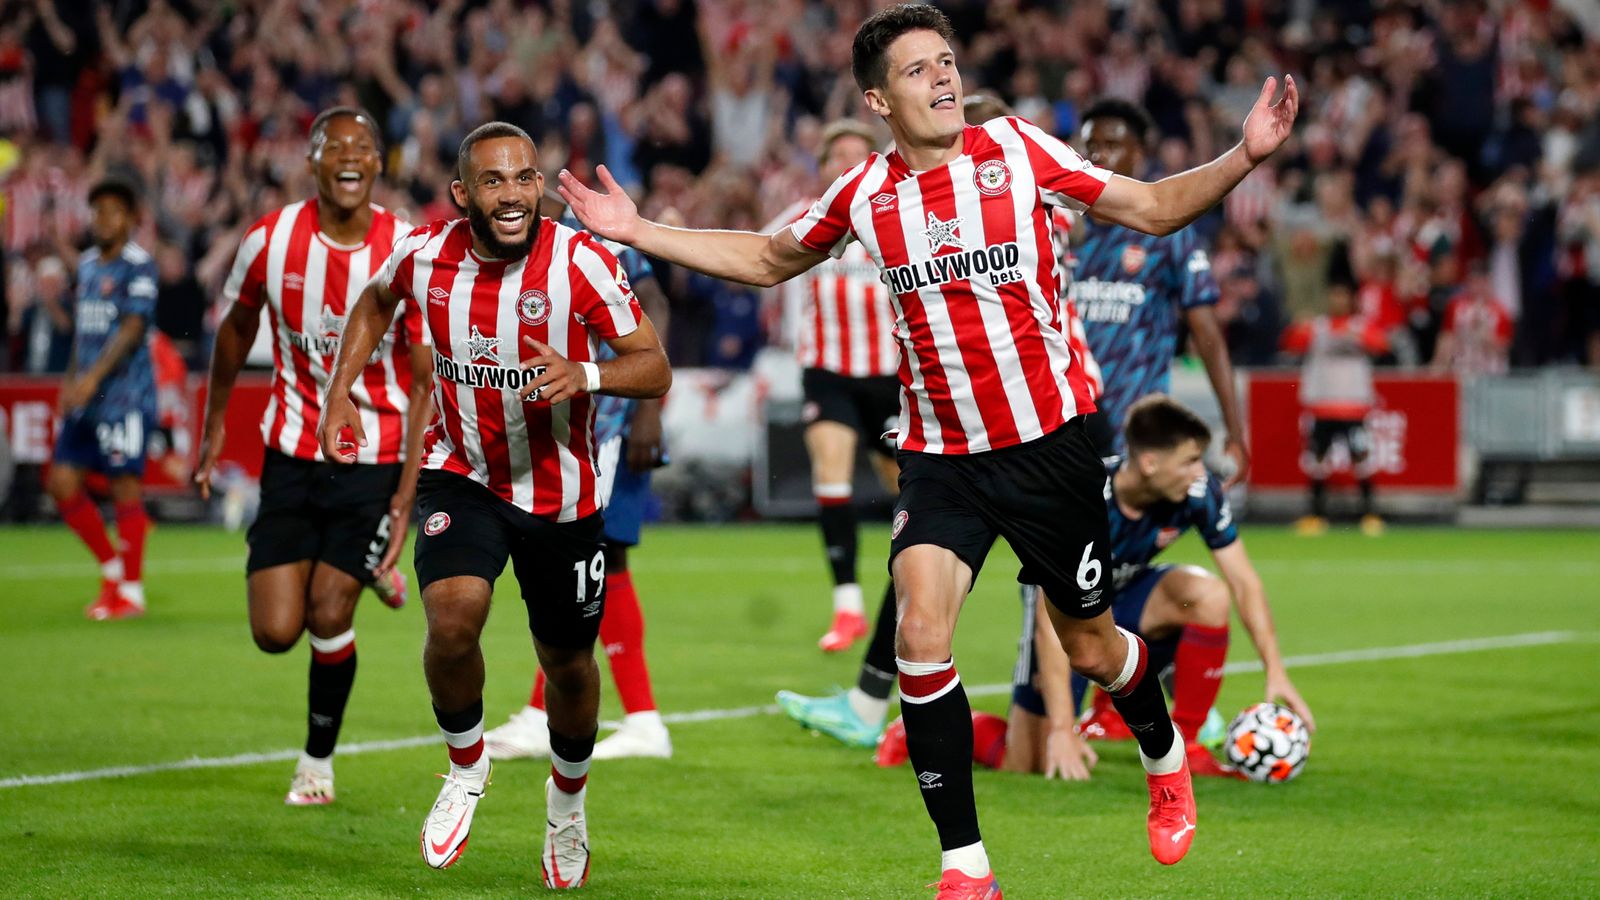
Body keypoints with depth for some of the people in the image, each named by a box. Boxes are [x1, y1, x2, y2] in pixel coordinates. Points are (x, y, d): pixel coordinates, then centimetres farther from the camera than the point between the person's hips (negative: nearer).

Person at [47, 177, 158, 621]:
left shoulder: (138, 265, -9)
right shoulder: (87, 264, 15)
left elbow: (132, 327, -18)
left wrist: (93, 376, -26)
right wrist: (71, 381, 19)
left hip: (125, 395, -8)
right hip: (86, 398, 8)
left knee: (125, 485, -6)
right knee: (62, 481, 3)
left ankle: (132, 590, 2)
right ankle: (112, 567, 18)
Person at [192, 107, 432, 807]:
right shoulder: (270, 241, -7)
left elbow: (425, 380, -7)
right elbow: (236, 328, 13)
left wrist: (408, 490, -12)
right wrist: (214, 428, 19)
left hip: (374, 459, -2)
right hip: (291, 454, 2)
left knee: (328, 618, -8)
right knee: (275, 632, -4)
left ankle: (319, 759, 18)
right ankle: (370, 574, 31)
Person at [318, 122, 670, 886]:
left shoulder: (579, 262, -20)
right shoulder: (426, 255, -12)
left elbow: (654, 367, -16)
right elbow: (376, 303, 13)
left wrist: (586, 375, -36)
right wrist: (339, 391, 3)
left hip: (561, 492, 0)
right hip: (461, 475, 0)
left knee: (567, 662, 12)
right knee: (453, 617, -25)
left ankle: (568, 801, 42)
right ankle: (466, 768, 4)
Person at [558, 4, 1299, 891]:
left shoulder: (1017, 149, -6)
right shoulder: (863, 194, 0)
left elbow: (1154, 208, 1)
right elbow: (766, 260, 17)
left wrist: (1242, 158, -14)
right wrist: (640, 233, 11)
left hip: (1049, 440, -1)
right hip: (938, 453, 1)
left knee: (1090, 646, 9)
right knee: (920, 635, -19)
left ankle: (1165, 759, 45)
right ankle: (965, 866, -10)